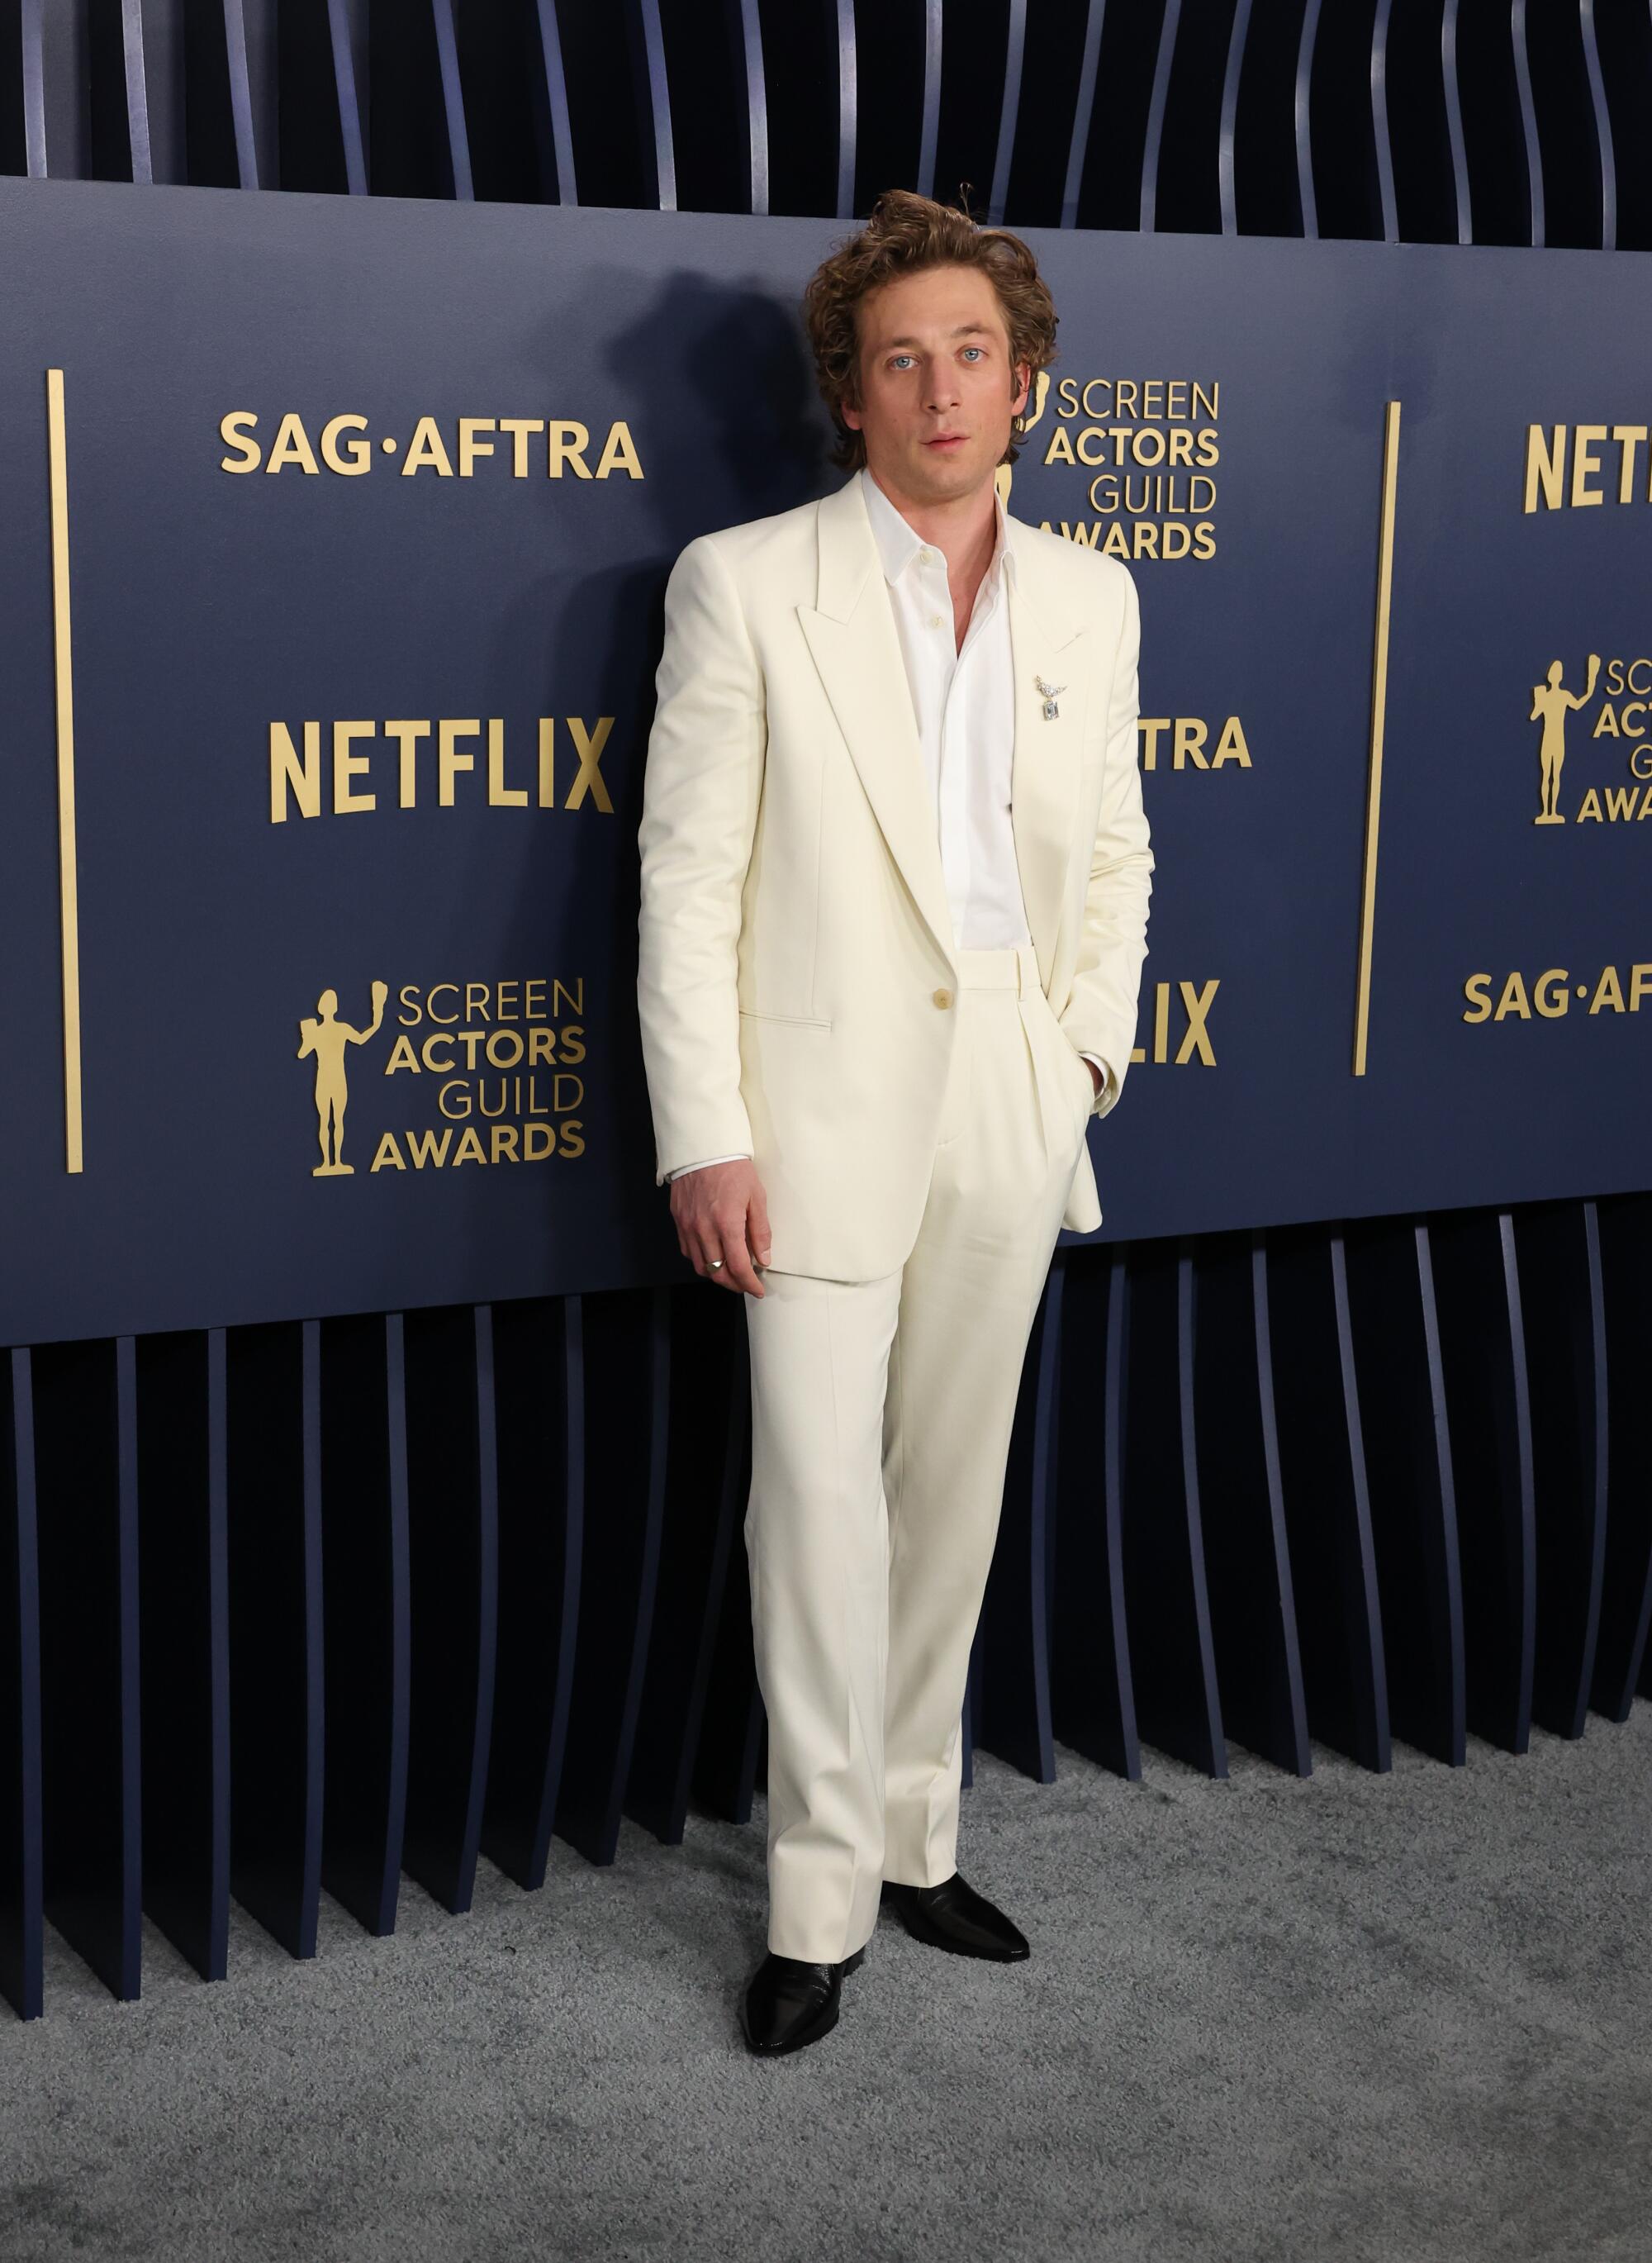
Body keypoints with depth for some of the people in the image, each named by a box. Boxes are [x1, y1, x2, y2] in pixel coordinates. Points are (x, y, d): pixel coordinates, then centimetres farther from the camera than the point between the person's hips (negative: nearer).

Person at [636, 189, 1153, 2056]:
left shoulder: (1089, 598, 8)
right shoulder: (747, 583, -6)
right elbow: (686, 875, -8)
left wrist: (1089, 1046, 5)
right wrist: (703, 1138, -12)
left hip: (1012, 1112, 4)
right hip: (825, 1107, -4)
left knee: (953, 1492, 13)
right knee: (819, 1501, -3)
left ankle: (913, 1837, 28)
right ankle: (820, 1899, 10)